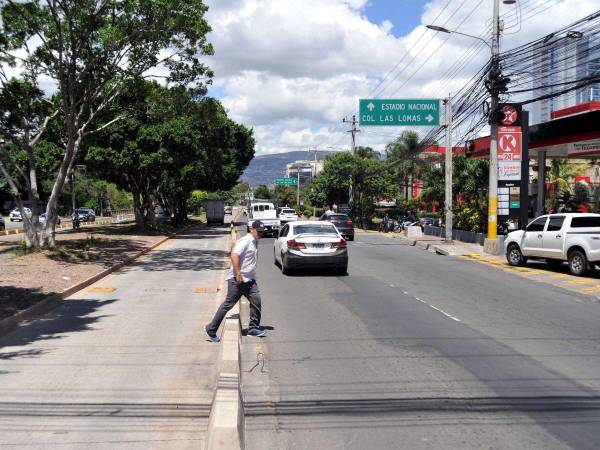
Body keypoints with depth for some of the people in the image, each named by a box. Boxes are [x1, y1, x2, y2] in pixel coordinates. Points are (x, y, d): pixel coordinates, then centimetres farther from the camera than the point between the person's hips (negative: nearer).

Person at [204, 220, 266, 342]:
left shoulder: (255, 242, 16)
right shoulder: (245, 241, -13)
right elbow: (234, 255, -25)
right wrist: (238, 274, -27)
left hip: (249, 279, 9)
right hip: (237, 280, -9)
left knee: (256, 300, -1)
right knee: (228, 304, -4)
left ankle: (253, 328, 9)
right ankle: (211, 330, 4)